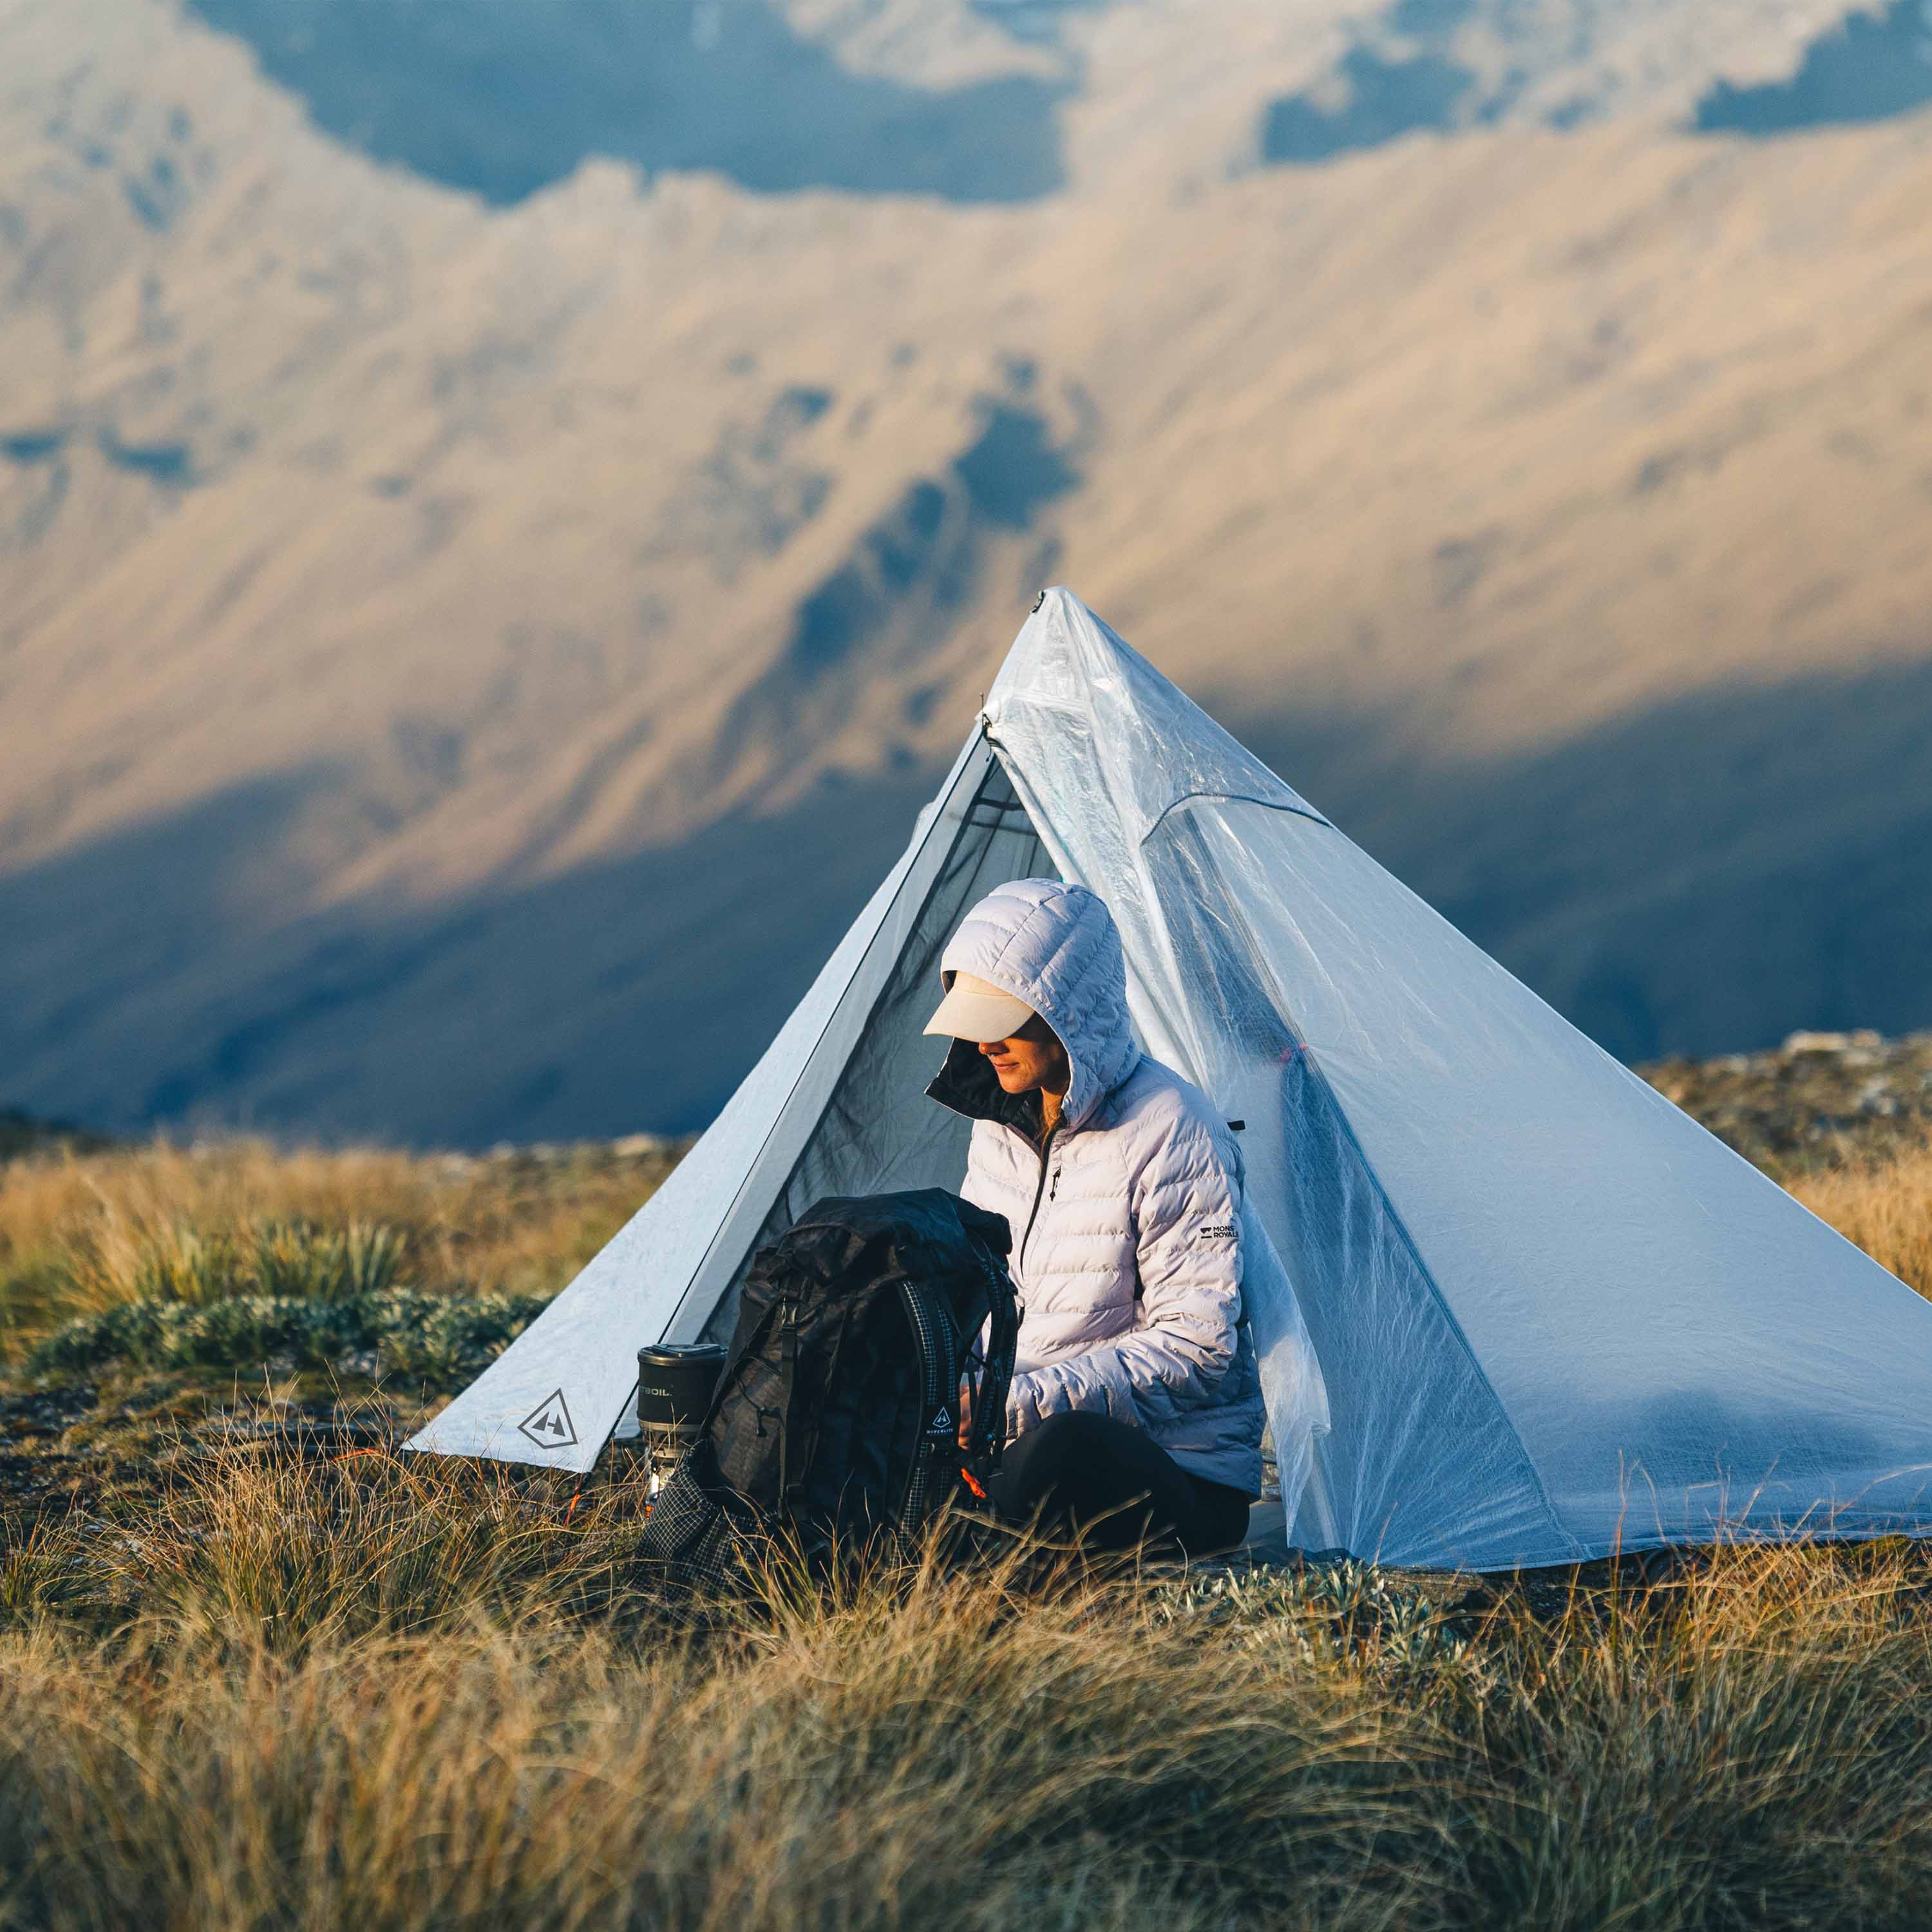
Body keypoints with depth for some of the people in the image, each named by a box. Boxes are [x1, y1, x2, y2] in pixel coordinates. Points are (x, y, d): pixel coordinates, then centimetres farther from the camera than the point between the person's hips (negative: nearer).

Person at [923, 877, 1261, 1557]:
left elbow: (1195, 1350, -19)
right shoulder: (1001, 1125, 10)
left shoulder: (1170, 1131, -15)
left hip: (1183, 1481, -7)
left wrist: (1021, 1401, -25)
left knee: (1063, 1451, -40)